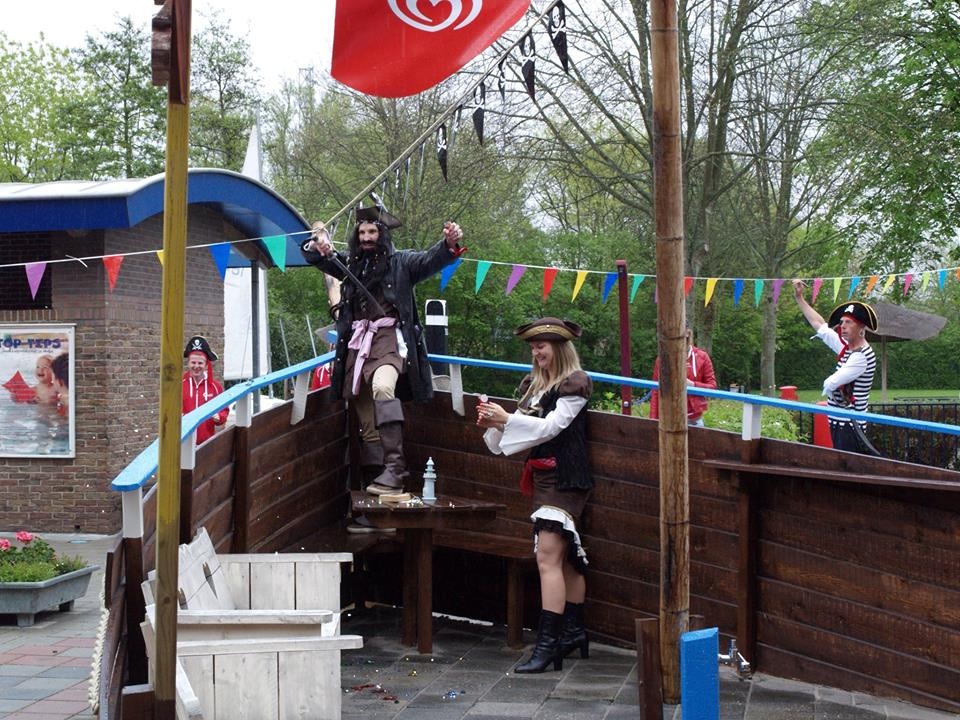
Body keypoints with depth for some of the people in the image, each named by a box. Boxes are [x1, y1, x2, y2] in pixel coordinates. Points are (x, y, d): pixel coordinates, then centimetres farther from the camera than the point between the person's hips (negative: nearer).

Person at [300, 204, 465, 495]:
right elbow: (320, 258, 18)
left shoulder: (400, 261, 7)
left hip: (389, 336, -5)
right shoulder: (350, 262, 18)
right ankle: (376, 478, 8)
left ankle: (395, 469, -34)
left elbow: (431, 260, -7)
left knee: (382, 387, -33)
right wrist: (318, 245, -7)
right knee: (366, 418, 4)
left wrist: (449, 244, -29)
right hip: (357, 340, 5)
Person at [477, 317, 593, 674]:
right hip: (543, 476, 8)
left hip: (565, 479, -8)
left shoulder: (574, 384, -7)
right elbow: (524, 428, 15)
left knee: (548, 557, -16)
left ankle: (547, 644, -19)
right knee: (565, 557, 15)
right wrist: (494, 424, -4)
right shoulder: (534, 384, 15)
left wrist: (506, 418, -19)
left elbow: (551, 426, -16)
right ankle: (574, 631, 24)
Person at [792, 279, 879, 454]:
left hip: (848, 425, -9)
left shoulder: (862, 356, -16)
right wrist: (799, 298, 24)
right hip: (839, 422, 9)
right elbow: (819, 325, 21)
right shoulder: (846, 347, 11)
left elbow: (830, 384, -19)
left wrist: (829, 383, 5)